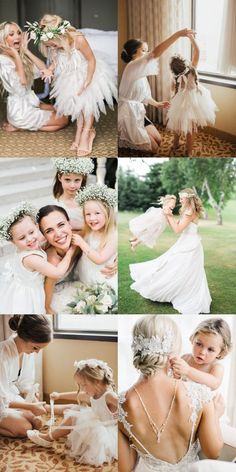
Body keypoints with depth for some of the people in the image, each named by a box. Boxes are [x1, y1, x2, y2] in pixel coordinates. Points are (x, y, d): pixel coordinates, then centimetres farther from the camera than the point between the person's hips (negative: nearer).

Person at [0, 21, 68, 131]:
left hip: (30, 101, 9)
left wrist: (26, 51, -9)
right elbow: (21, 83, -30)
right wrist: (16, 56, -24)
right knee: (63, 120, -1)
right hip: (19, 108, -9)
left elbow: (43, 69, -6)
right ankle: (18, 125, 0)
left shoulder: (21, 56, 6)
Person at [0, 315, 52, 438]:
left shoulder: (29, 349, -13)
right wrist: (31, 407, -26)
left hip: (13, 396, 7)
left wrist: (35, 404, -8)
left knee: (37, 423, -1)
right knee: (24, 429, -16)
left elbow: (25, 384, 2)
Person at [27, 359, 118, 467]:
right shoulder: (93, 395, 4)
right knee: (75, 409, 16)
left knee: (72, 418, -11)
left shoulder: (109, 396, -24)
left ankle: (48, 438, 8)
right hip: (96, 427, 10)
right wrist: (59, 395, 32)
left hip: (105, 433, -10)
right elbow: (77, 395, 24)